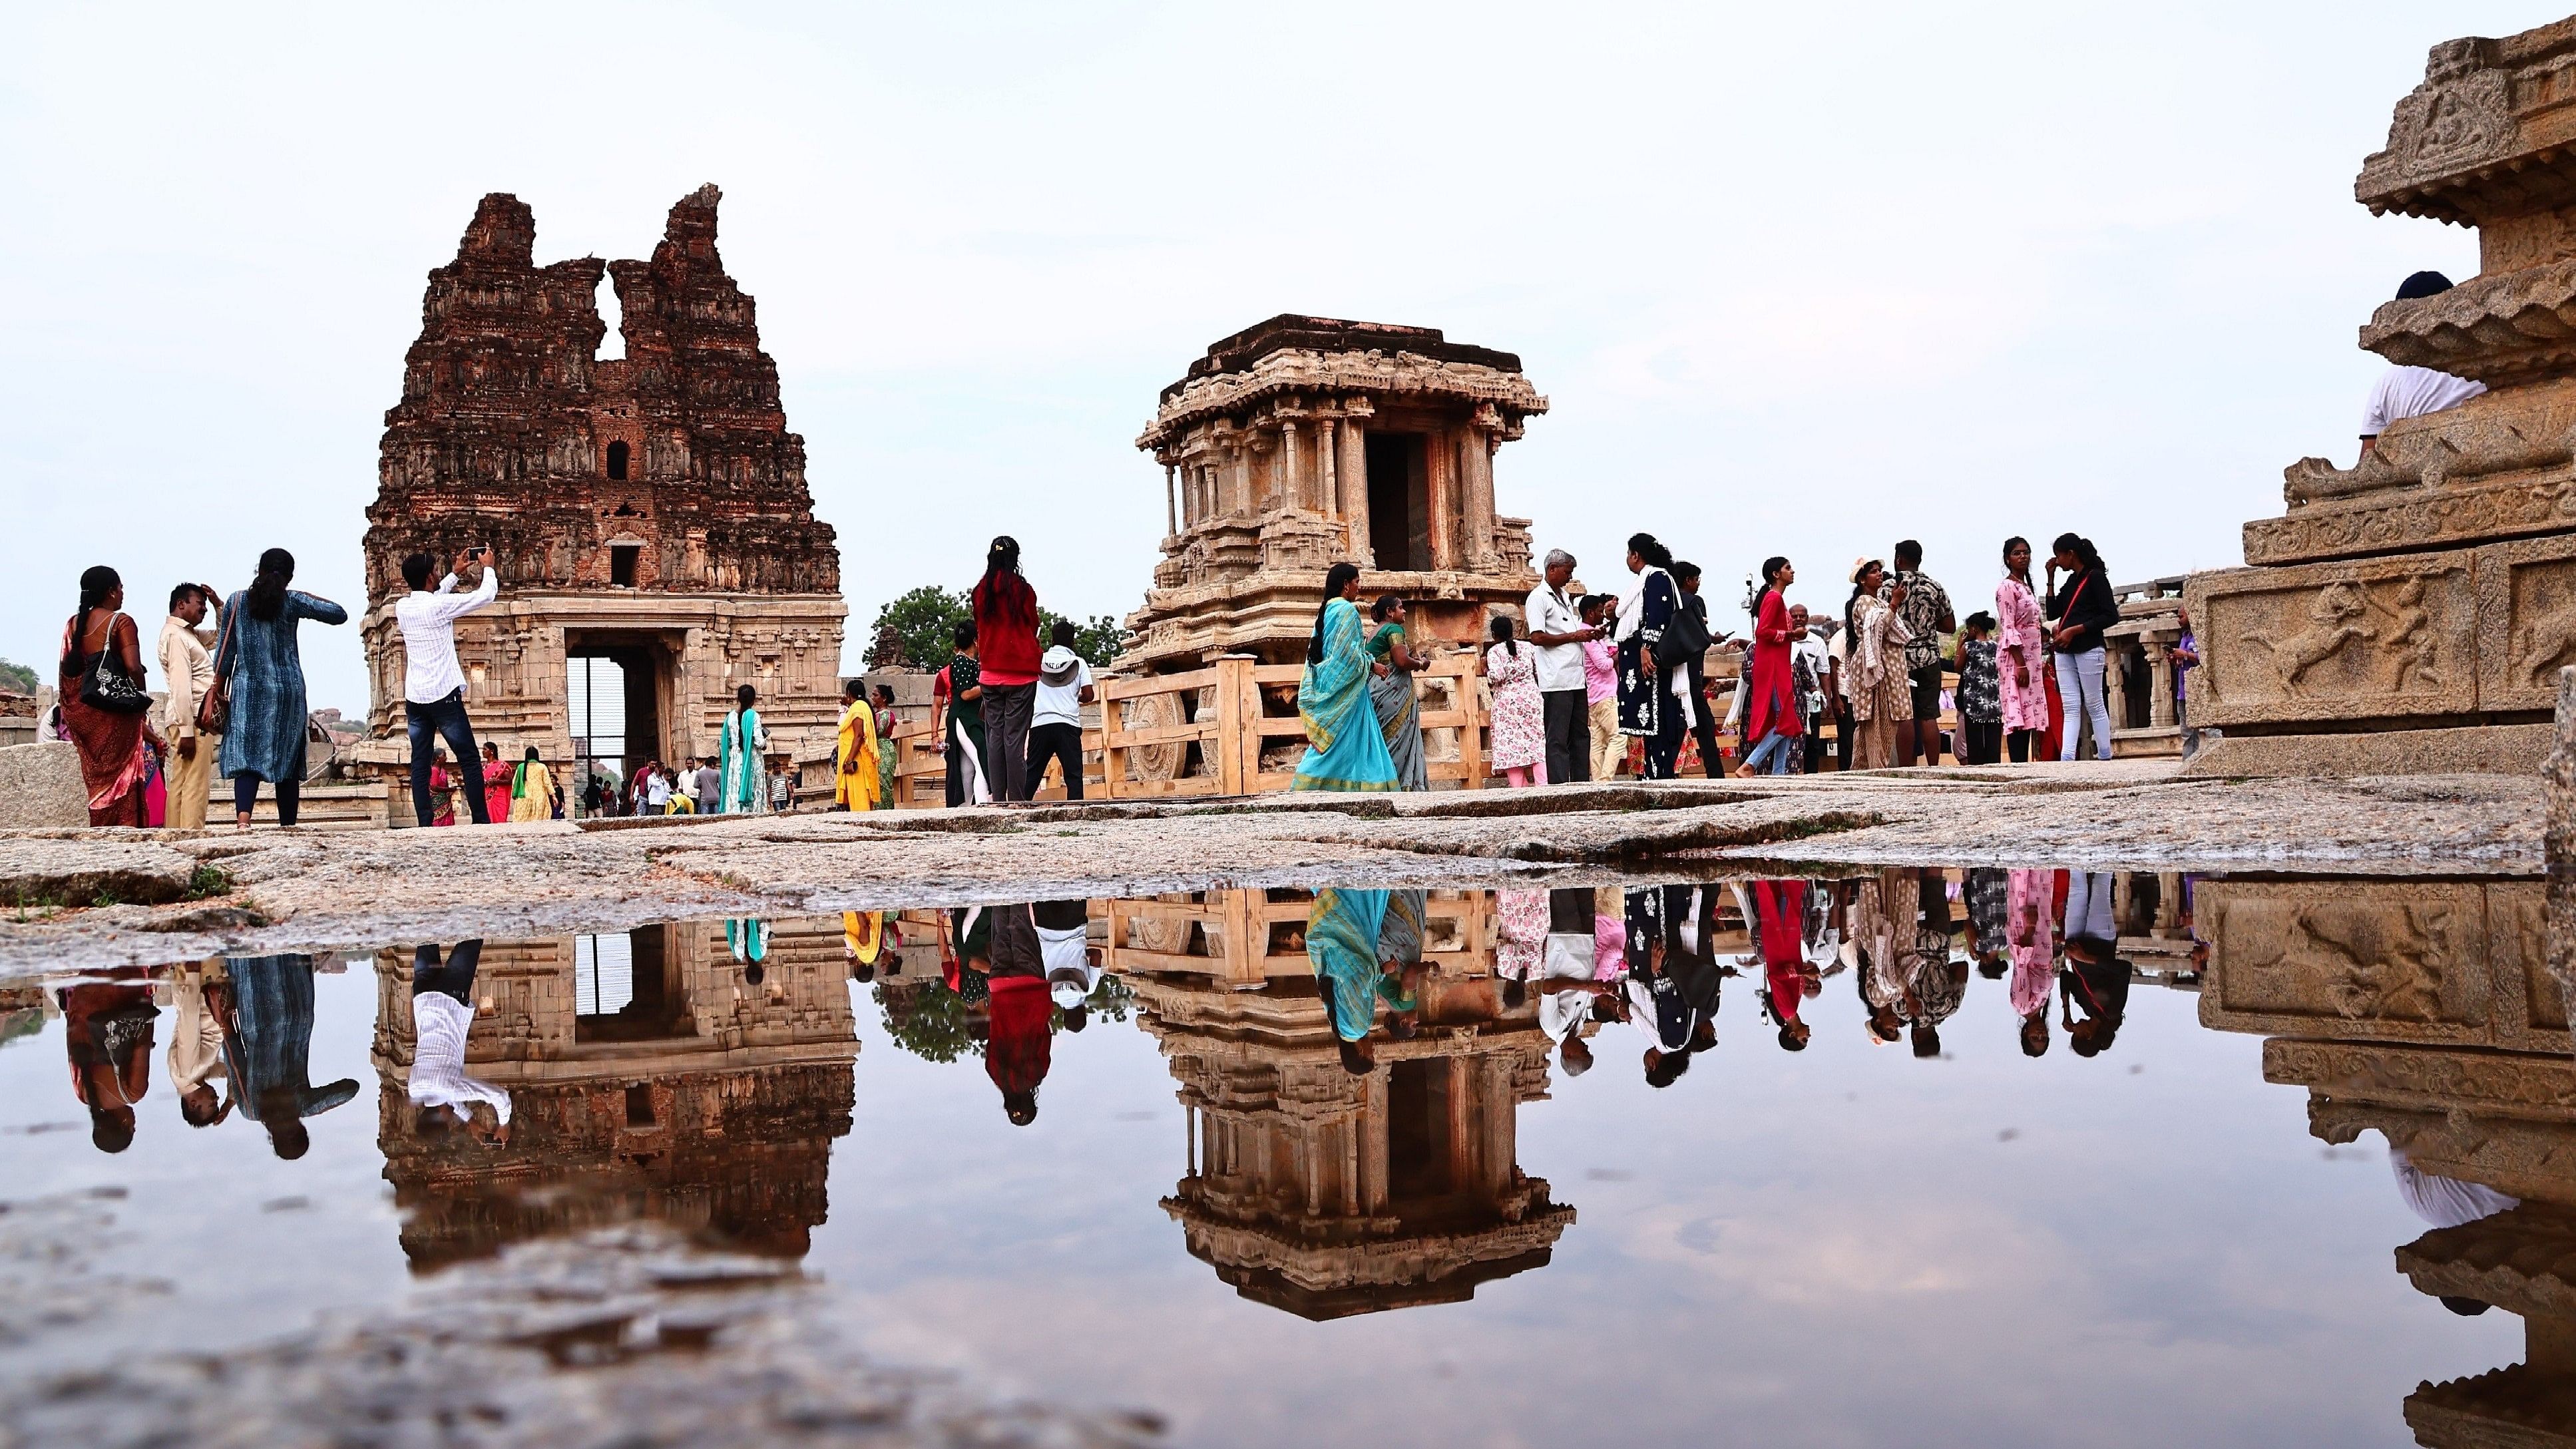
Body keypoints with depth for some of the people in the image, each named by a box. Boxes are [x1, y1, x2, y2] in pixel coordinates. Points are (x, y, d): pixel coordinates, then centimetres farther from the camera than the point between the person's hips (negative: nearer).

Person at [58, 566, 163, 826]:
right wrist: (141, 698, -2)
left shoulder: (73, 623, 11)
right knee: (121, 773, -3)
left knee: (97, 776, 12)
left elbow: (65, 669, 11)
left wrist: (67, 705, 18)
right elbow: (134, 668, -16)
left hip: (81, 710, 6)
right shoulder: (120, 621, -7)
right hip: (117, 711, -6)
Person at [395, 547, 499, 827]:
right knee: (470, 759, 1)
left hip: (414, 698, 6)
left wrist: (455, 573, 30)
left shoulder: (402, 606, 7)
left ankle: (425, 824, -2)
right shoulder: (439, 606, -12)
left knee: (420, 765, 3)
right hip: (443, 696, -6)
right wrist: (488, 567, 11)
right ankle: (482, 821, -1)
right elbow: (486, 595, -6)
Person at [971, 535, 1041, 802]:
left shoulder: (981, 591, 5)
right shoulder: (1023, 590, -5)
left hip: (990, 671, 3)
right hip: (1021, 671, -3)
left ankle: (998, 799, 0)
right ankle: (1017, 800, -9)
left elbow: (980, 629, 14)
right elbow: (1033, 626, 6)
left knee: (994, 735, 4)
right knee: (1015, 738, -6)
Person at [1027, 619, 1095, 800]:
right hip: (1068, 723, -2)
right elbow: (1088, 695, -2)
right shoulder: (1079, 663, 4)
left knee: (1032, 773, 7)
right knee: (1074, 774, -2)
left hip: (1040, 724, 2)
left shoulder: (1039, 660, 8)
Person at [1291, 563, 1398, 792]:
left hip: (1328, 684, 9)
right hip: (1345, 688, -9)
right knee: (1346, 742, -7)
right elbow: (1347, 652, -20)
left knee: (1330, 745, 9)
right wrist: (1370, 664, -7)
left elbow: (1316, 651, 17)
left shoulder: (1326, 610, 14)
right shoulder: (1347, 610, -12)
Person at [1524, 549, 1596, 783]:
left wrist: (1590, 634, 10)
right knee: (1558, 739, -6)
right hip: (1556, 682, -9)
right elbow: (1537, 637, -17)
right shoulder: (1538, 598, -7)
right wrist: (1575, 636, -13)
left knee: (1581, 735, 11)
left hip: (1576, 678, 9)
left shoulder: (1564, 596, 21)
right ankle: (1560, 788, -5)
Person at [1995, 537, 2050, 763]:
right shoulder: (2007, 587, -6)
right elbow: (2008, 628, -14)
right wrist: (2020, 664, -21)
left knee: (2030, 715, 3)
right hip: (2015, 657, -9)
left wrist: (2042, 662, 20)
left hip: (2032, 657, 9)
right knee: (2018, 714, -14)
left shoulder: (2026, 587, 20)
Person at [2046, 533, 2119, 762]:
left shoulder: (2096, 577, -5)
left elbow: (2111, 616, -11)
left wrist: (2074, 630, -16)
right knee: (2071, 708, 0)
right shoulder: (2071, 581, 16)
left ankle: (2105, 758, 3)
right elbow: (2052, 613, 15)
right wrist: (2051, 578, 10)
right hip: (2064, 651, 7)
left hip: (2088, 648, -7)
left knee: (2094, 705, -2)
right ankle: (2066, 759, -6)